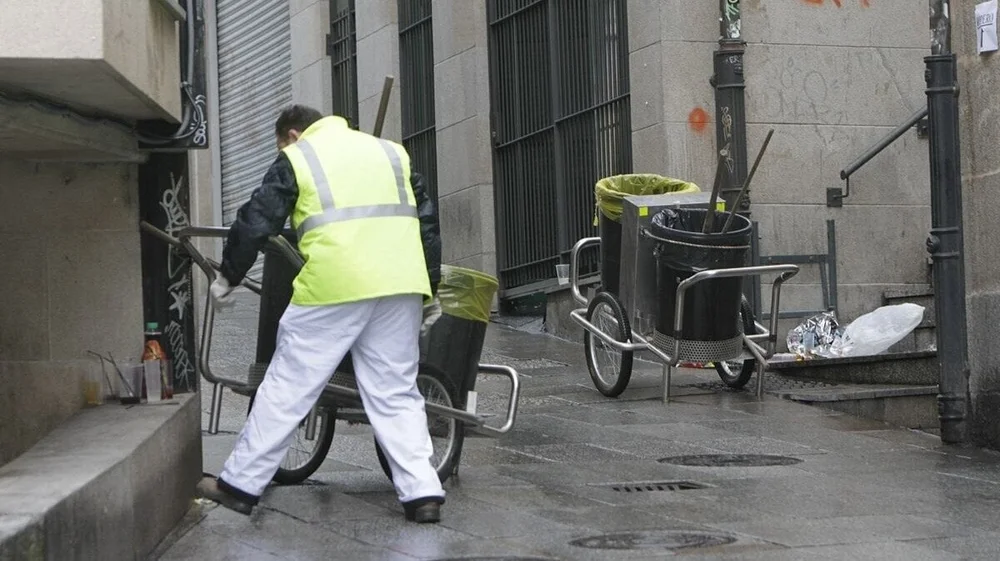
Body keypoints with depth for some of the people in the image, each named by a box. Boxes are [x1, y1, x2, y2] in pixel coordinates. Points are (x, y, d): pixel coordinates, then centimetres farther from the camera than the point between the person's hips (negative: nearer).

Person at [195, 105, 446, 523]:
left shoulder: (296, 159, 10)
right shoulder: (390, 151, 24)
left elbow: (255, 223, 7)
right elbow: (427, 220, 22)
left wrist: (228, 277, 19)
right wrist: (430, 291, 24)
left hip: (333, 287, -4)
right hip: (401, 287, 4)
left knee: (287, 387, 4)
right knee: (396, 393, 10)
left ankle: (240, 484, 10)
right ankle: (422, 493, 1)